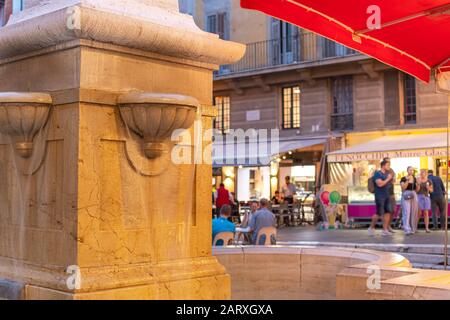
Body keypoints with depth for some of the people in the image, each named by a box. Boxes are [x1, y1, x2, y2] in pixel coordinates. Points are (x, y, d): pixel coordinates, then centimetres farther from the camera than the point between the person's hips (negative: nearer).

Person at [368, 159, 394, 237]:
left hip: (387, 196, 7)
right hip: (380, 196, -7)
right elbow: (380, 184, -21)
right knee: (379, 214, -6)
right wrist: (388, 179, -11)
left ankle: (385, 230, 3)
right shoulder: (377, 174, -8)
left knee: (388, 212, -1)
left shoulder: (387, 174, 14)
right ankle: (371, 227, 12)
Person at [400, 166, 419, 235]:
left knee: (414, 213, 5)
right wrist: (407, 180, -19)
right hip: (406, 196, -5)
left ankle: (413, 229, 16)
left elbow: (417, 190, 13)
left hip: (414, 196, 5)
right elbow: (403, 188, -11)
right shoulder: (403, 179, -2)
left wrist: (418, 184, -5)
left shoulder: (415, 179, 12)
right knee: (407, 212, -14)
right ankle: (407, 230, -21)